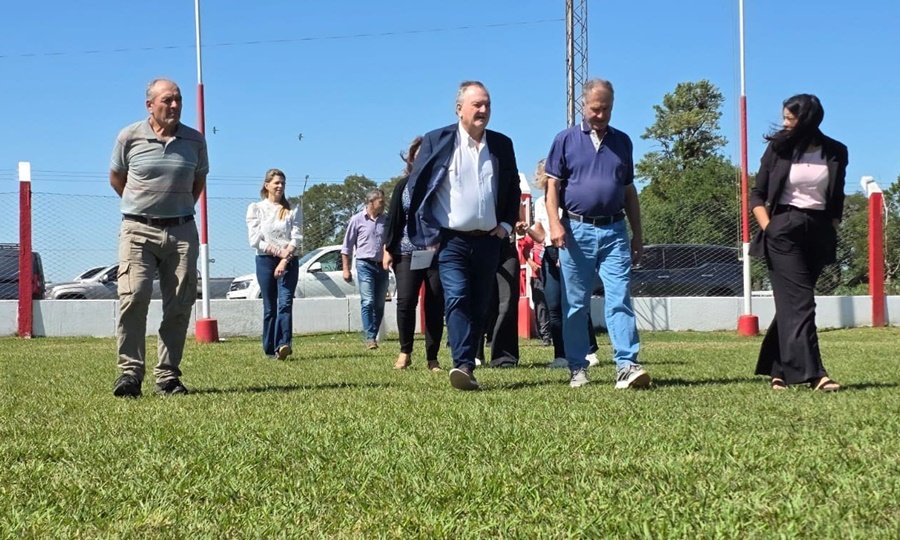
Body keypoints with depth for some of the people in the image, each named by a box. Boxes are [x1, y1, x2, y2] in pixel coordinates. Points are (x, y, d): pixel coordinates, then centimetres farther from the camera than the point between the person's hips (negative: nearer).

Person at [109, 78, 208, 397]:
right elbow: (116, 178, 16)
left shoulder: (195, 140, 5)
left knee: (179, 305, 0)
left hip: (182, 230, 2)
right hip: (138, 229, -2)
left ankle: (168, 374, 6)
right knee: (133, 297, -15)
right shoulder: (129, 137, -1)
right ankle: (130, 371, -12)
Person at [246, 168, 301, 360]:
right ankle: (270, 349, 4)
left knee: (285, 303, -15)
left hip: (288, 262, 0)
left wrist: (285, 259, -13)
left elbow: (296, 238, 1)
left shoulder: (291, 211, 11)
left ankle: (284, 345, -28)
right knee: (269, 306, 0)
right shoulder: (256, 208, 8)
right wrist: (278, 251, -9)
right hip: (266, 260, 0)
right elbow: (255, 240, -1)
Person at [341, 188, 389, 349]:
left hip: (382, 266, 4)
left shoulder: (385, 220, 9)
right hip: (365, 265, -4)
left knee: (379, 305, 5)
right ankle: (369, 338, -16)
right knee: (368, 302, -13)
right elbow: (347, 247, 4)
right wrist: (346, 269, 0)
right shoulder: (357, 220, 0)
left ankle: (374, 336, 13)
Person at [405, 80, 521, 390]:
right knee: (457, 300, -18)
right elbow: (415, 187, -1)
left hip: (488, 241, 4)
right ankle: (463, 365, -26)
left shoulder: (502, 144, 10)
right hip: (452, 240, -4)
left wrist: (507, 224, 7)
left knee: (479, 307, 5)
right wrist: (428, 234, -6)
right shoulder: (437, 141, -1)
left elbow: (513, 189, 20)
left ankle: (466, 367, 10)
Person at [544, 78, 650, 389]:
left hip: (614, 231, 2)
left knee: (620, 300, -9)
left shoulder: (622, 142, 14)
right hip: (577, 230, -1)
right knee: (575, 305, 4)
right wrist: (555, 224, -12)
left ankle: (626, 366, -14)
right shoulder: (566, 140, 6)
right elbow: (552, 187, 2)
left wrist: (637, 235, 17)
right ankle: (577, 369, 13)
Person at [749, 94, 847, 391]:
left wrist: (832, 234, 6)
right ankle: (813, 373, -20)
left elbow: (836, 200, 15)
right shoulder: (779, 147, 1)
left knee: (791, 302, 6)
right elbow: (757, 194, 5)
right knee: (799, 302, -12)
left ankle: (777, 369, 14)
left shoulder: (835, 153, 6)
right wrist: (768, 228, -7)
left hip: (818, 232, 3)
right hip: (783, 229, -3)